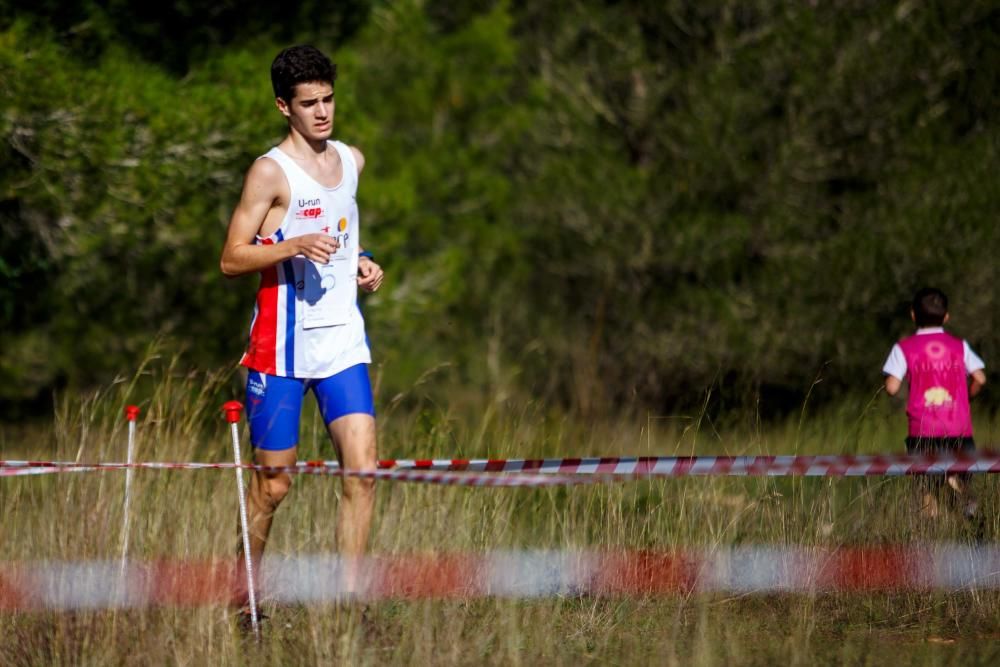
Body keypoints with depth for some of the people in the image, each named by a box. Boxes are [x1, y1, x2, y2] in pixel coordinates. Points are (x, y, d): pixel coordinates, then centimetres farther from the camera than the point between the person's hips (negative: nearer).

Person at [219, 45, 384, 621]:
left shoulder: (352, 161, 12)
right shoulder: (272, 172, -9)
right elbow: (231, 259, -11)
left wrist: (363, 264, 10)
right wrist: (293, 246, -24)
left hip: (343, 340, 5)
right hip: (283, 347, -5)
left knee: (363, 469, -8)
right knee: (273, 485, 2)